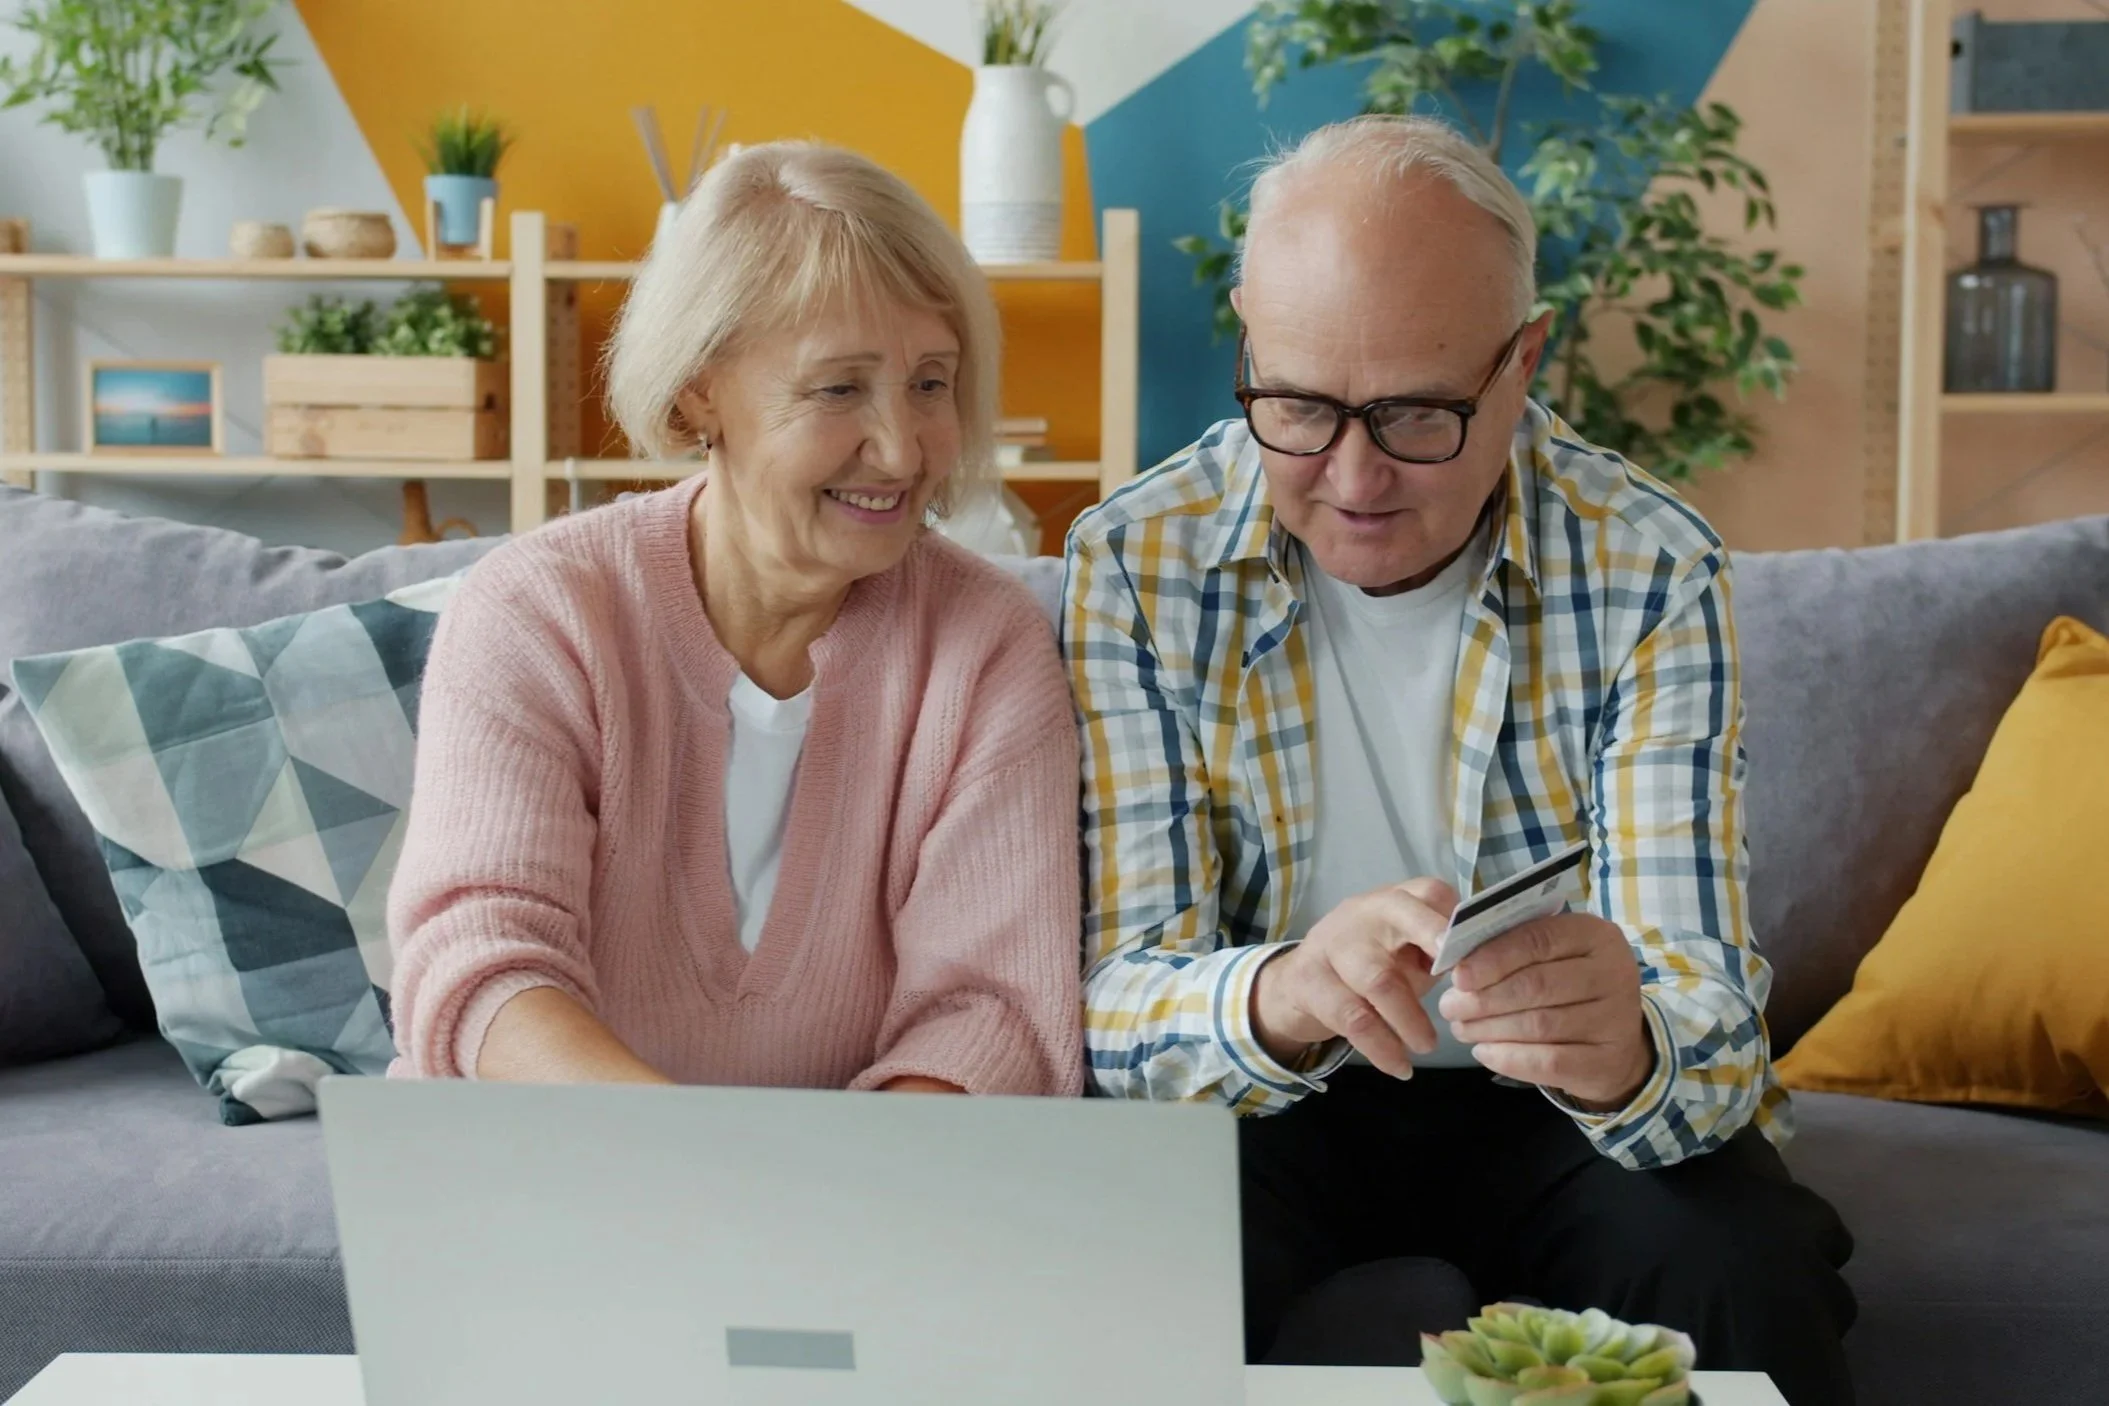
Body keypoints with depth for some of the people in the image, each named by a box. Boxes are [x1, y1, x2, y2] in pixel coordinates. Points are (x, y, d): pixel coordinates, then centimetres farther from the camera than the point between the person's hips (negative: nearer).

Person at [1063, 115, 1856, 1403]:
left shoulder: (1652, 575, -12)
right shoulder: (1139, 566, -12)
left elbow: (1707, 1024, -18)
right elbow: (1117, 1006, -16)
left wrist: (1628, 1053, -43)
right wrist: (1275, 997, -40)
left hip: (1553, 1120, 1)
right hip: (1272, 1115, 0)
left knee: (1748, 1276, -29)